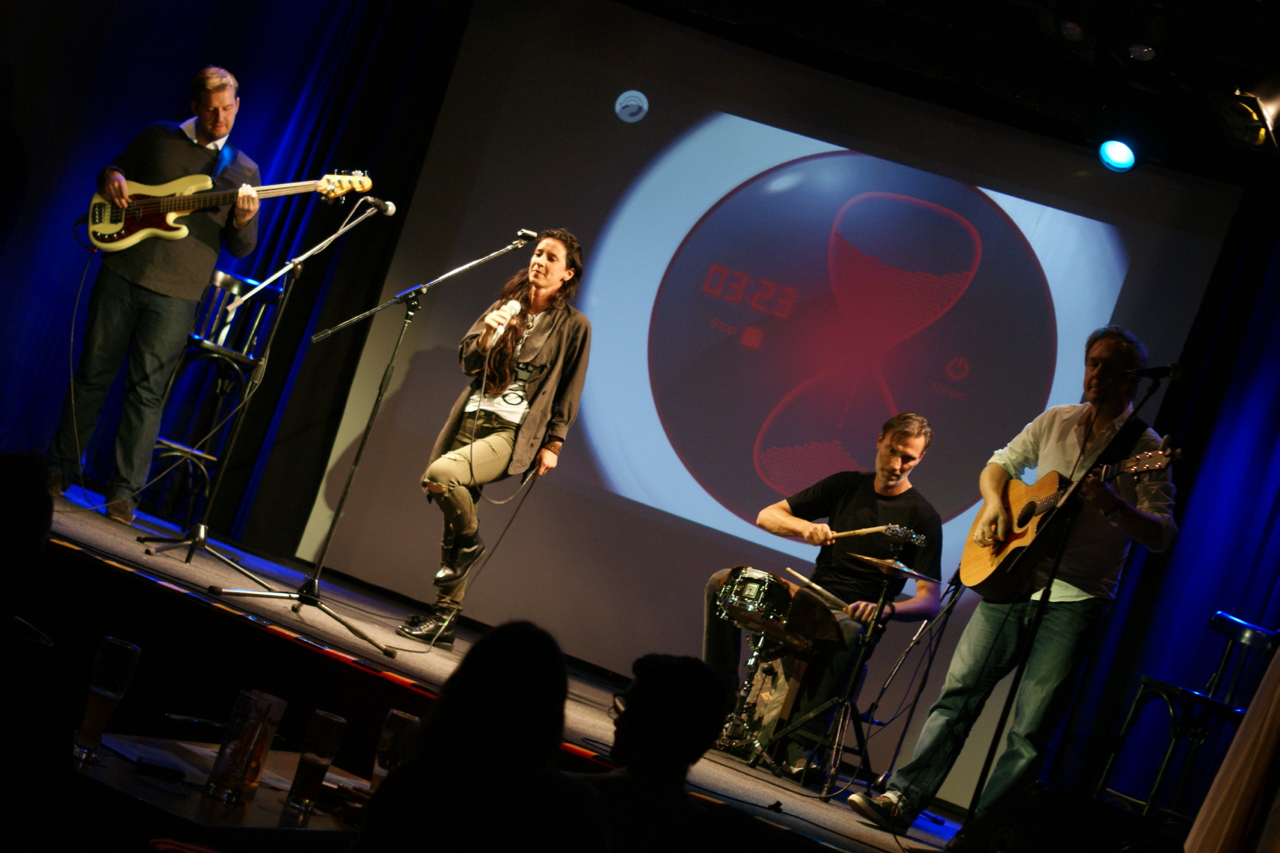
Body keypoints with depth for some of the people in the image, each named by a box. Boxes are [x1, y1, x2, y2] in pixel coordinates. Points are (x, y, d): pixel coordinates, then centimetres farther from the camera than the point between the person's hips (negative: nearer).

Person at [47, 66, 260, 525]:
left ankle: (124, 492, 6)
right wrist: (111, 177, -4)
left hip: (176, 294, -1)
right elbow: (114, 169, 20)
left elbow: (242, 247, 6)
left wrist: (244, 221, -17)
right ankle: (61, 468, 19)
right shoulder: (159, 137, 8)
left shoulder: (243, 170, 6)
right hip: (121, 273, 1)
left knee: (147, 391, -1)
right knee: (92, 374, 7)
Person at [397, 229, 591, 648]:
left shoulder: (573, 325, 0)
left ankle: (470, 540, -1)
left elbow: (568, 392, 1)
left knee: (440, 474, -28)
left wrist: (552, 445, -3)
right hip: (472, 419, 5)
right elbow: (467, 362, 11)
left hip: (514, 433, -5)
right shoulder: (507, 305, 14)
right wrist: (488, 333, -8)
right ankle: (444, 617, 13)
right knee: (454, 522, 4)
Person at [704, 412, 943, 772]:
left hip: (852, 617, -5)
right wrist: (805, 527, -14)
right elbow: (766, 516, 7)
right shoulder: (846, 485, 9)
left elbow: (930, 602, -12)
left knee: (847, 634, -41)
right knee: (723, 583, -13)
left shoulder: (922, 518, -5)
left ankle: (799, 749, -36)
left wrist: (885, 608, -32)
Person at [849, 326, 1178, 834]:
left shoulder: (1145, 448, -3)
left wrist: (1114, 506, -27)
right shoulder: (1055, 422, 11)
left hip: (1075, 601, -4)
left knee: (1031, 731, -6)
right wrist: (995, 506, -1)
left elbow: (1161, 536, -9)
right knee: (958, 694, 0)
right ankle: (902, 800, 1)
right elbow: (999, 465, 20)